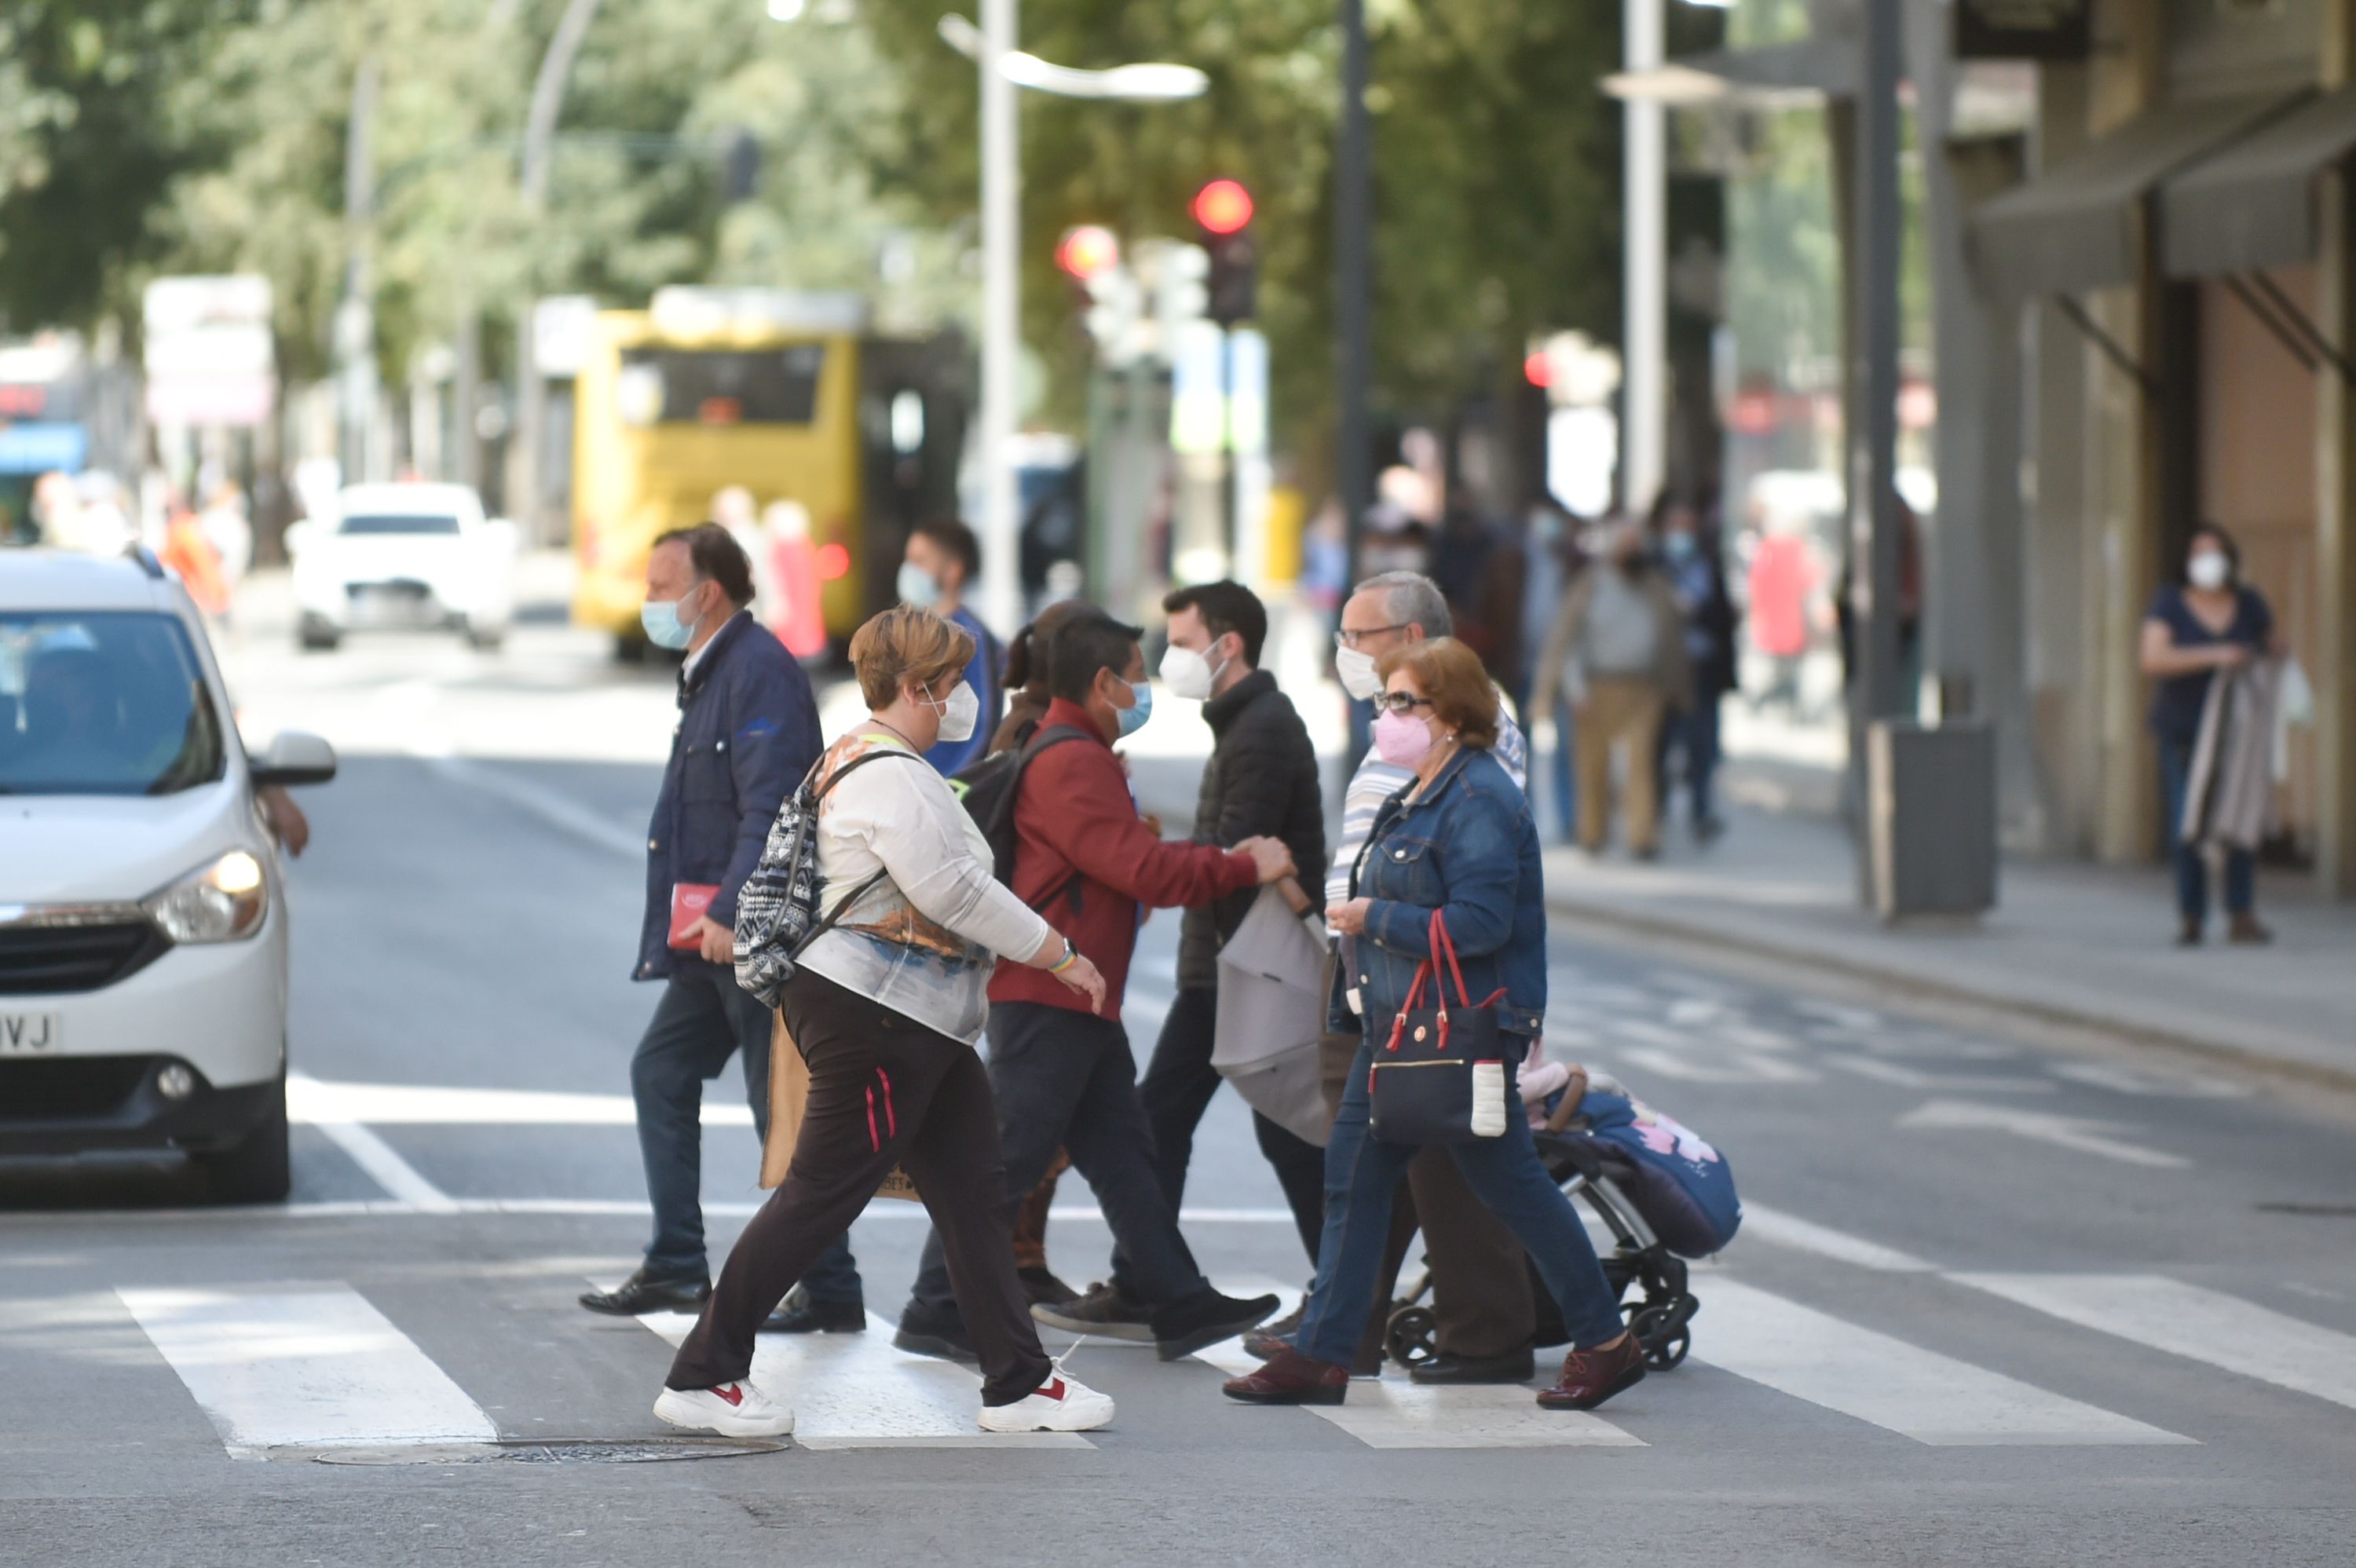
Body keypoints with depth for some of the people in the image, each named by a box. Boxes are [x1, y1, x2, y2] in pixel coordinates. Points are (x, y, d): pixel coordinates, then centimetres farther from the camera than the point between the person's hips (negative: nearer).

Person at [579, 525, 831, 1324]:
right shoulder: (709, 673, 16)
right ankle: (676, 1266, 16)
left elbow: (770, 809, -24)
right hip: (714, 933, 11)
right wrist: (691, 922, 18)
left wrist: (730, 913, -29)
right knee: (662, 1072, 12)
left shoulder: (761, 673, -16)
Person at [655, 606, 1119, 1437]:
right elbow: (955, 892, -21)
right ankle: (701, 1375, 1)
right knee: (822, 1194, -6)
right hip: (871, 1016, -11)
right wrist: (1061, 956, -12)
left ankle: (1018, 1384, 13)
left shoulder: (868, 761, 17)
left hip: (919, 1024, 11)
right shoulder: (890, 778, -17)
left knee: (973, 1191, 10)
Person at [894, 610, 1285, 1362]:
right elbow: (1143, 870, -21)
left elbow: (1131, 857, 16)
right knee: (1008, 1160, -6)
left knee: (1122, 1155, 11)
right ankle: (936, 1313, 0)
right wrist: (1245, 866, -12)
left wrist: (1227, 858, 6)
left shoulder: (1084, 758, 19)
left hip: (1084, 1003, 11)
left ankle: (1180, 1306, 15)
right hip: (1045, 1001, -11)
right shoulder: (1070, 764, -17)